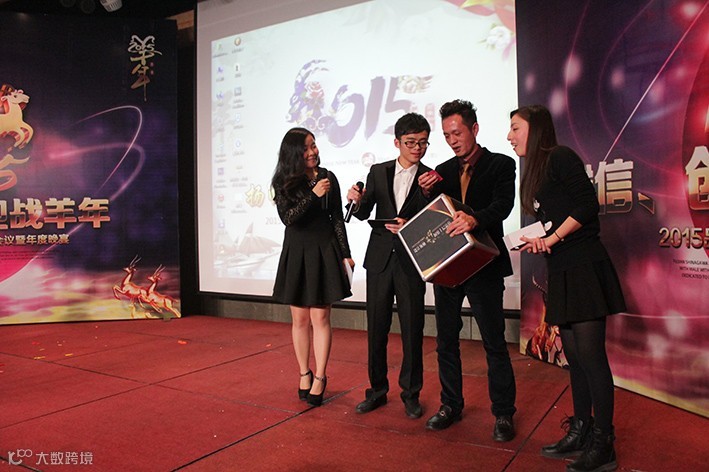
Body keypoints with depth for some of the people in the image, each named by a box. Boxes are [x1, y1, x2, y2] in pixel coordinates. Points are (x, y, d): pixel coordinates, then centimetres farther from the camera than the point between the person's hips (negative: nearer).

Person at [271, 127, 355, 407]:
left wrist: (345, 254, 0)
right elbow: (287, 218, -13)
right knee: (300, 319, 8)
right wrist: (313, 195, -23)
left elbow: (337, 219, 3)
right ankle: (304, 374, 23)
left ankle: (320, 377, 11)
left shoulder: (327, 178, 1)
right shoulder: (283, 182, -1)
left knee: (320, 317, -1)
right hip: (296, 252, 1)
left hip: (324, 251, 0)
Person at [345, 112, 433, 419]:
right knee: (376, 328, 9)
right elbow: (363, 214, 6)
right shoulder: (378, 172, 7)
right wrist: (357, 201, -16)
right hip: (379, 259, 2)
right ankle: (377, 390, 24)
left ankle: (411, 393, 20)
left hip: (411, 262, -2)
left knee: (412, 330, 4)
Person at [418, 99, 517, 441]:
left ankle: (503, 413, 17)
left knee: (494, 343, 1)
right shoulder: (443, 171, 12)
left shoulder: (500, 164, -1)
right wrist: (428, 193, -8)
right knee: (446, 340, 12)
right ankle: (450, 406, 27)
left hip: (483, 265, -5)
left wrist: (474, 218, -38)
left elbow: (503, 205, -18)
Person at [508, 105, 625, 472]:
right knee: (574, 354, 13)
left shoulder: (560, 157, -6)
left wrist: (552, 239, -12)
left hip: (584, 266, -9)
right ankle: (580, 432, 23)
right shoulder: (536, 171, 19)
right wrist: (537, 242, 3)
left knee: (590, 353, -5)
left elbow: (586, 205, -15)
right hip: (561, 270, 9)